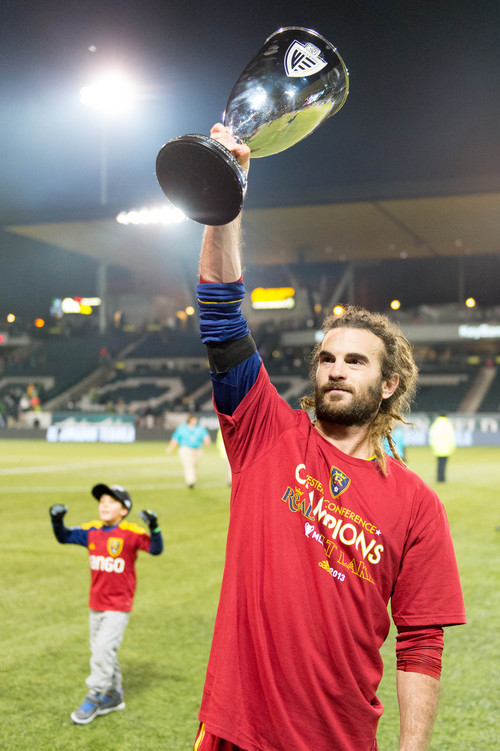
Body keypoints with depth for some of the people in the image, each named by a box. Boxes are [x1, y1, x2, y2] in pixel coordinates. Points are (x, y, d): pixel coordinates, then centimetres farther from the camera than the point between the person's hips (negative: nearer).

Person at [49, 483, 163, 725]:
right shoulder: (91, 531, 1)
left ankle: (93, 699, 4)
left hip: (118, 607, -6)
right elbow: (64, 537, 8)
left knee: (103, 648, -11)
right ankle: (114, 696, 31)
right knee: (99, 651, 15)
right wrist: (57, 521, -10)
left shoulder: (130, 533, -15)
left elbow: (155, 550, -22)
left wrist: (154, 528, -38)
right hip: (96, 604, 7)